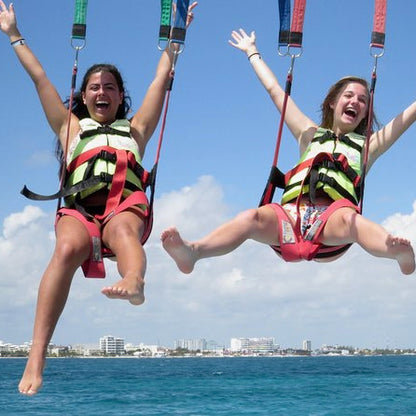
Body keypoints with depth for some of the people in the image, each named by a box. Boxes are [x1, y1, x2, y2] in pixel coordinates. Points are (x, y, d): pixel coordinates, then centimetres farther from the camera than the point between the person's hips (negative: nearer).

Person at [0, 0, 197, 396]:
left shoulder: (135, 129, 31)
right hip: (78, 207, -1)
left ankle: (133, 281, -73)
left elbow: (161, 78, 32)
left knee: (123, 229, -37)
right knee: (69, 247, -35)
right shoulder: (71, 128, 31)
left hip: (125, 206, 1)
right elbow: (39, 78, 33)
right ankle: (36, 358, -45)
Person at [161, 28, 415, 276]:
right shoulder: (310, 135, 33)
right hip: (292, 214, 2)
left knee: (349, 219, -38)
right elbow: (275, 91, 39)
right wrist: (253, 53, 45)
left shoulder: (367, 146, 29)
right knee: (252, 217, -31)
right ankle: (192, 251, -55)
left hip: (332, 225, -1)